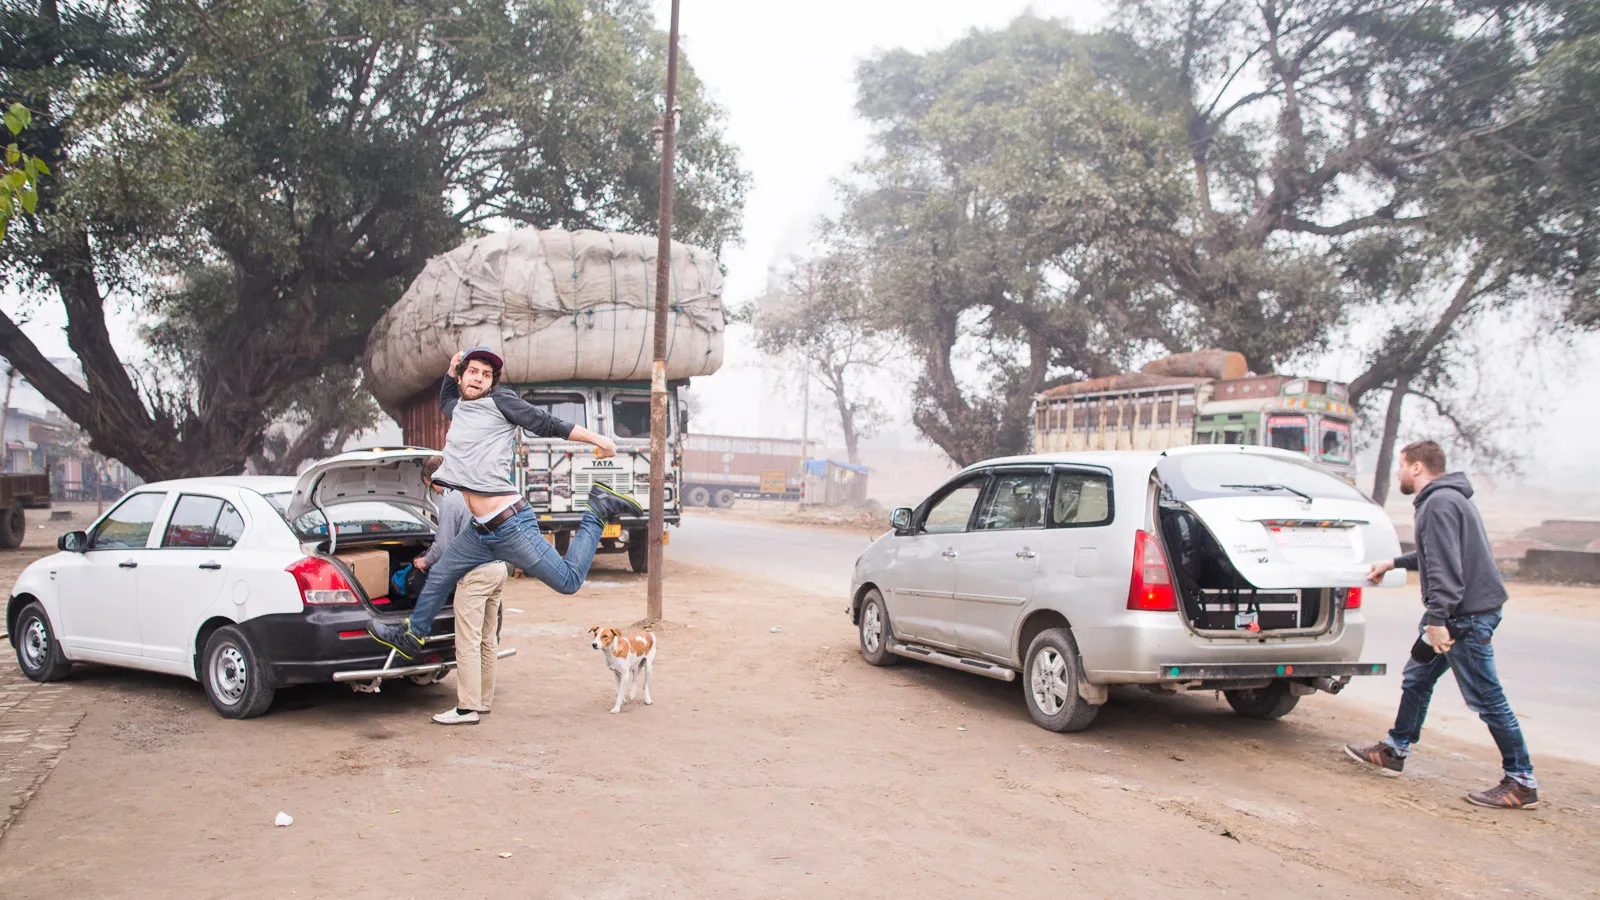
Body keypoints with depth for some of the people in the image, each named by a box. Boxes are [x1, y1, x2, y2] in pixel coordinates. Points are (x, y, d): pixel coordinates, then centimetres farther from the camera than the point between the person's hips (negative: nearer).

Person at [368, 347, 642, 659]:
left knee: (569, 581, -3)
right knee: (439, 576, 22)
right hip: (480, 531, 8)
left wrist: (597, 439, -12)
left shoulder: (499, 401, -4)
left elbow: (547, 424, -6)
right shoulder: (459, 409, 17)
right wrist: (450, 373, 24)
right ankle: (412, 635, 44)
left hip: (511, 525, -8)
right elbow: (446, 403, 42)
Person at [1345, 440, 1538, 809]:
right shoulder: (1443, 498, 15)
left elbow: (1445, 565, -25)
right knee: (1416, 679, 17)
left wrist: (1437, 618, -27)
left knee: (1486, 698, -4)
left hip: (1468, 615, -11)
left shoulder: (1439, 502, -17)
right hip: (1459, 612, 11)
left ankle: (1522, 783, 4)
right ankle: (1394, 752, 26)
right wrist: (1394, 563, 35)